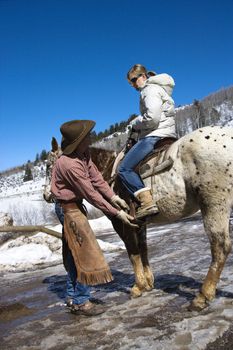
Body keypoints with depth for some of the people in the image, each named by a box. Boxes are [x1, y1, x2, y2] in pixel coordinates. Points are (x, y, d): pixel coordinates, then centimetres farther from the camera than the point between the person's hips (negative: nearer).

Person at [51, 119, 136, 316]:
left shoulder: (84, 154, -3)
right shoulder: (70, 165, -30)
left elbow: (96, 177, 2)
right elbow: (92, 195, -27)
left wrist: (114, 197, -9)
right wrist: (117, 213, -21)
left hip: (75, 206, 10)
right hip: (68, 209, -10)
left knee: (74, 253, 19)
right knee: (86, 254, -4)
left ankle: (76, 296, 34)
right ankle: (81, 302, 9)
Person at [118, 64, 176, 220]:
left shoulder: (150, 89, -7)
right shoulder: (159, 89, 26)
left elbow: (152, 118, -21)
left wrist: (135, 124, -5)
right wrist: (137, 125, 11)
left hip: (155, 135, -11)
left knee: (124, 168, -14)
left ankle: (147, 202, -27)